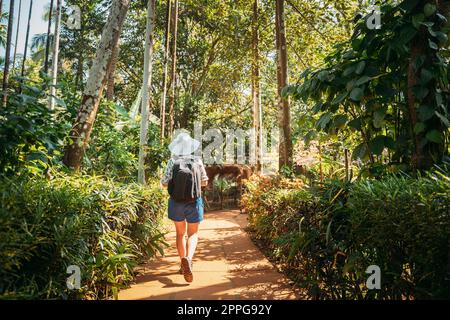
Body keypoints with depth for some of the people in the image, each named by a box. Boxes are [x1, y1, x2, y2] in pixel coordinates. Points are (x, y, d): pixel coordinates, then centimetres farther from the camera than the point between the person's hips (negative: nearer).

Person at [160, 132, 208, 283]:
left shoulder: (173, 161, -9)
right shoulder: (197, 161, -7)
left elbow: (164, 183, -8)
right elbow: (205, 182, 1)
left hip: (176, 202, 1)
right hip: (194, 203, -1)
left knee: (180, 233, 19)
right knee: (193, 234, 10)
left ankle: (183, 263, 23)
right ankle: (188, 258, -15)